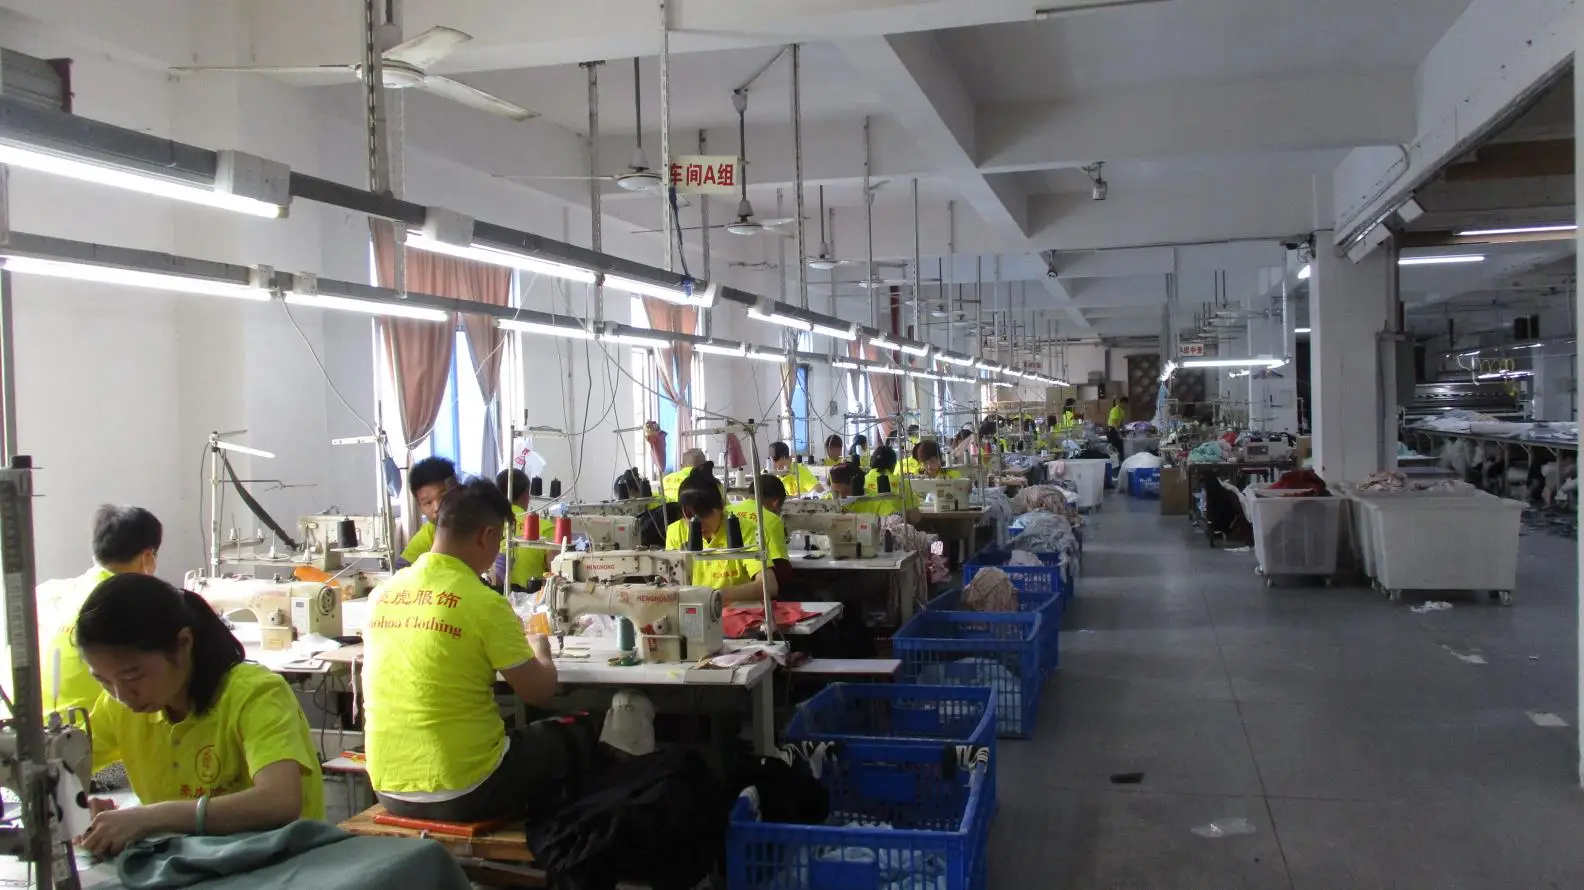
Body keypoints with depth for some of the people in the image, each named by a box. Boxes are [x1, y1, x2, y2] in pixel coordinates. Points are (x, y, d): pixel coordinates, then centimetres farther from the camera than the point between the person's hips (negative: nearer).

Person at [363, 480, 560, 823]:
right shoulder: (485, 604, -16)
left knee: (523, 740, 31)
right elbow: (540, 693, -7)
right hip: (461, 793, -6)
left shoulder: (381, 595, 2)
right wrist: (539, 650, 14)